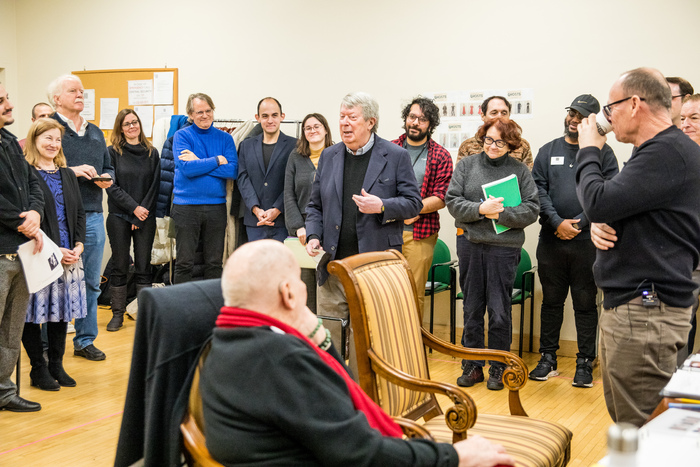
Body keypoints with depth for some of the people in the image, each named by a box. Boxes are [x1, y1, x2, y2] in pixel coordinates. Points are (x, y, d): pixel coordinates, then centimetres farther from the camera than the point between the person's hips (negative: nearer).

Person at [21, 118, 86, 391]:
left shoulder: (67, 174, 16)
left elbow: (79, 212, 15)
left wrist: (78, 245, 0)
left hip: (69, 254, 6)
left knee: (62, 309, 10)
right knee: (35, 310, 0)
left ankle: (56, 365, 20)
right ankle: (38, 369, 11)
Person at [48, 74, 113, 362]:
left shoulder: (95, 132, 20)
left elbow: (108, 166, 24)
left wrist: (106, 178, 2)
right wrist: (71, 170, -18)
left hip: (93, 216, 6)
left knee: (91, 282, 11)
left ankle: (85, 340, 22)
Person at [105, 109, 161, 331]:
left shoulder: (152, 153, 8)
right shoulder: (113, 152, 2)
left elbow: (154, 186, 5)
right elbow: (112, 186, -5)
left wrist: (144, 210, -7)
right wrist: (134, 207, -12)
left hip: (145, 218, 1)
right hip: (119, 217, -1)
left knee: (143, 267, 3)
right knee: (120, 267, 3)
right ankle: (118, 314, 11)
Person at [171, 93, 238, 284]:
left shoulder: (225, 138, 8)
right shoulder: (182, 135, 1)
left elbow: (232, 171, -7)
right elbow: (187, 168, -14)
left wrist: (199, 162, -11)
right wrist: (217, 160, -9)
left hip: (216, 205, 3)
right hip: (186, 206, -2)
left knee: (215, 263, 8)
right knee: (184, 263, 1)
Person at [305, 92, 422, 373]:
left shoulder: (396, 156, 0)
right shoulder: (329, 156, 12)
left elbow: (414, 202, 0)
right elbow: (315, 205, 17)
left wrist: (382, 206, -17)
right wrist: (313, 236, 1)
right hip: (334, 263, 4)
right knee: (327, 334, 7)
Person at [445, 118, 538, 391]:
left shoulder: (520, 171, 4)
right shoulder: (466, 165, 9)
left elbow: (531, 210, -2)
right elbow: (452, 201, 1)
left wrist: (501, 214, -15)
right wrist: (480, 209, -14)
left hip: (504, 248, -2)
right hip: (471, 244, 2)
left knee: (499, 312, 1)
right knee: (472, 309, 9)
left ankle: (498, 369, 15)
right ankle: (472, 366, 20)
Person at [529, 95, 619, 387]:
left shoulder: (603, 153, 3)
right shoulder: (548, 151, 11)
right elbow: (538, 191, 2)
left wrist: (578, 223, -12)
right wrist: (557, 222, -10)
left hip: (587, 242, -2)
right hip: (551, 240, 3)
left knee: (586, 303, 4)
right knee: (551, 300, 10)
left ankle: (585, 363, 13)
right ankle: (548, 359, 20)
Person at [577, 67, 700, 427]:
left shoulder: (669, 153, -16)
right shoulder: (660, 151, 19)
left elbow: (597, 203, -22)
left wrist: (588, 151, -4)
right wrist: (600, 225, 0)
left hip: (646, 313, -11)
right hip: (626, 305, 11)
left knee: (641, 431, -5)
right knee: (622, 420, 18)